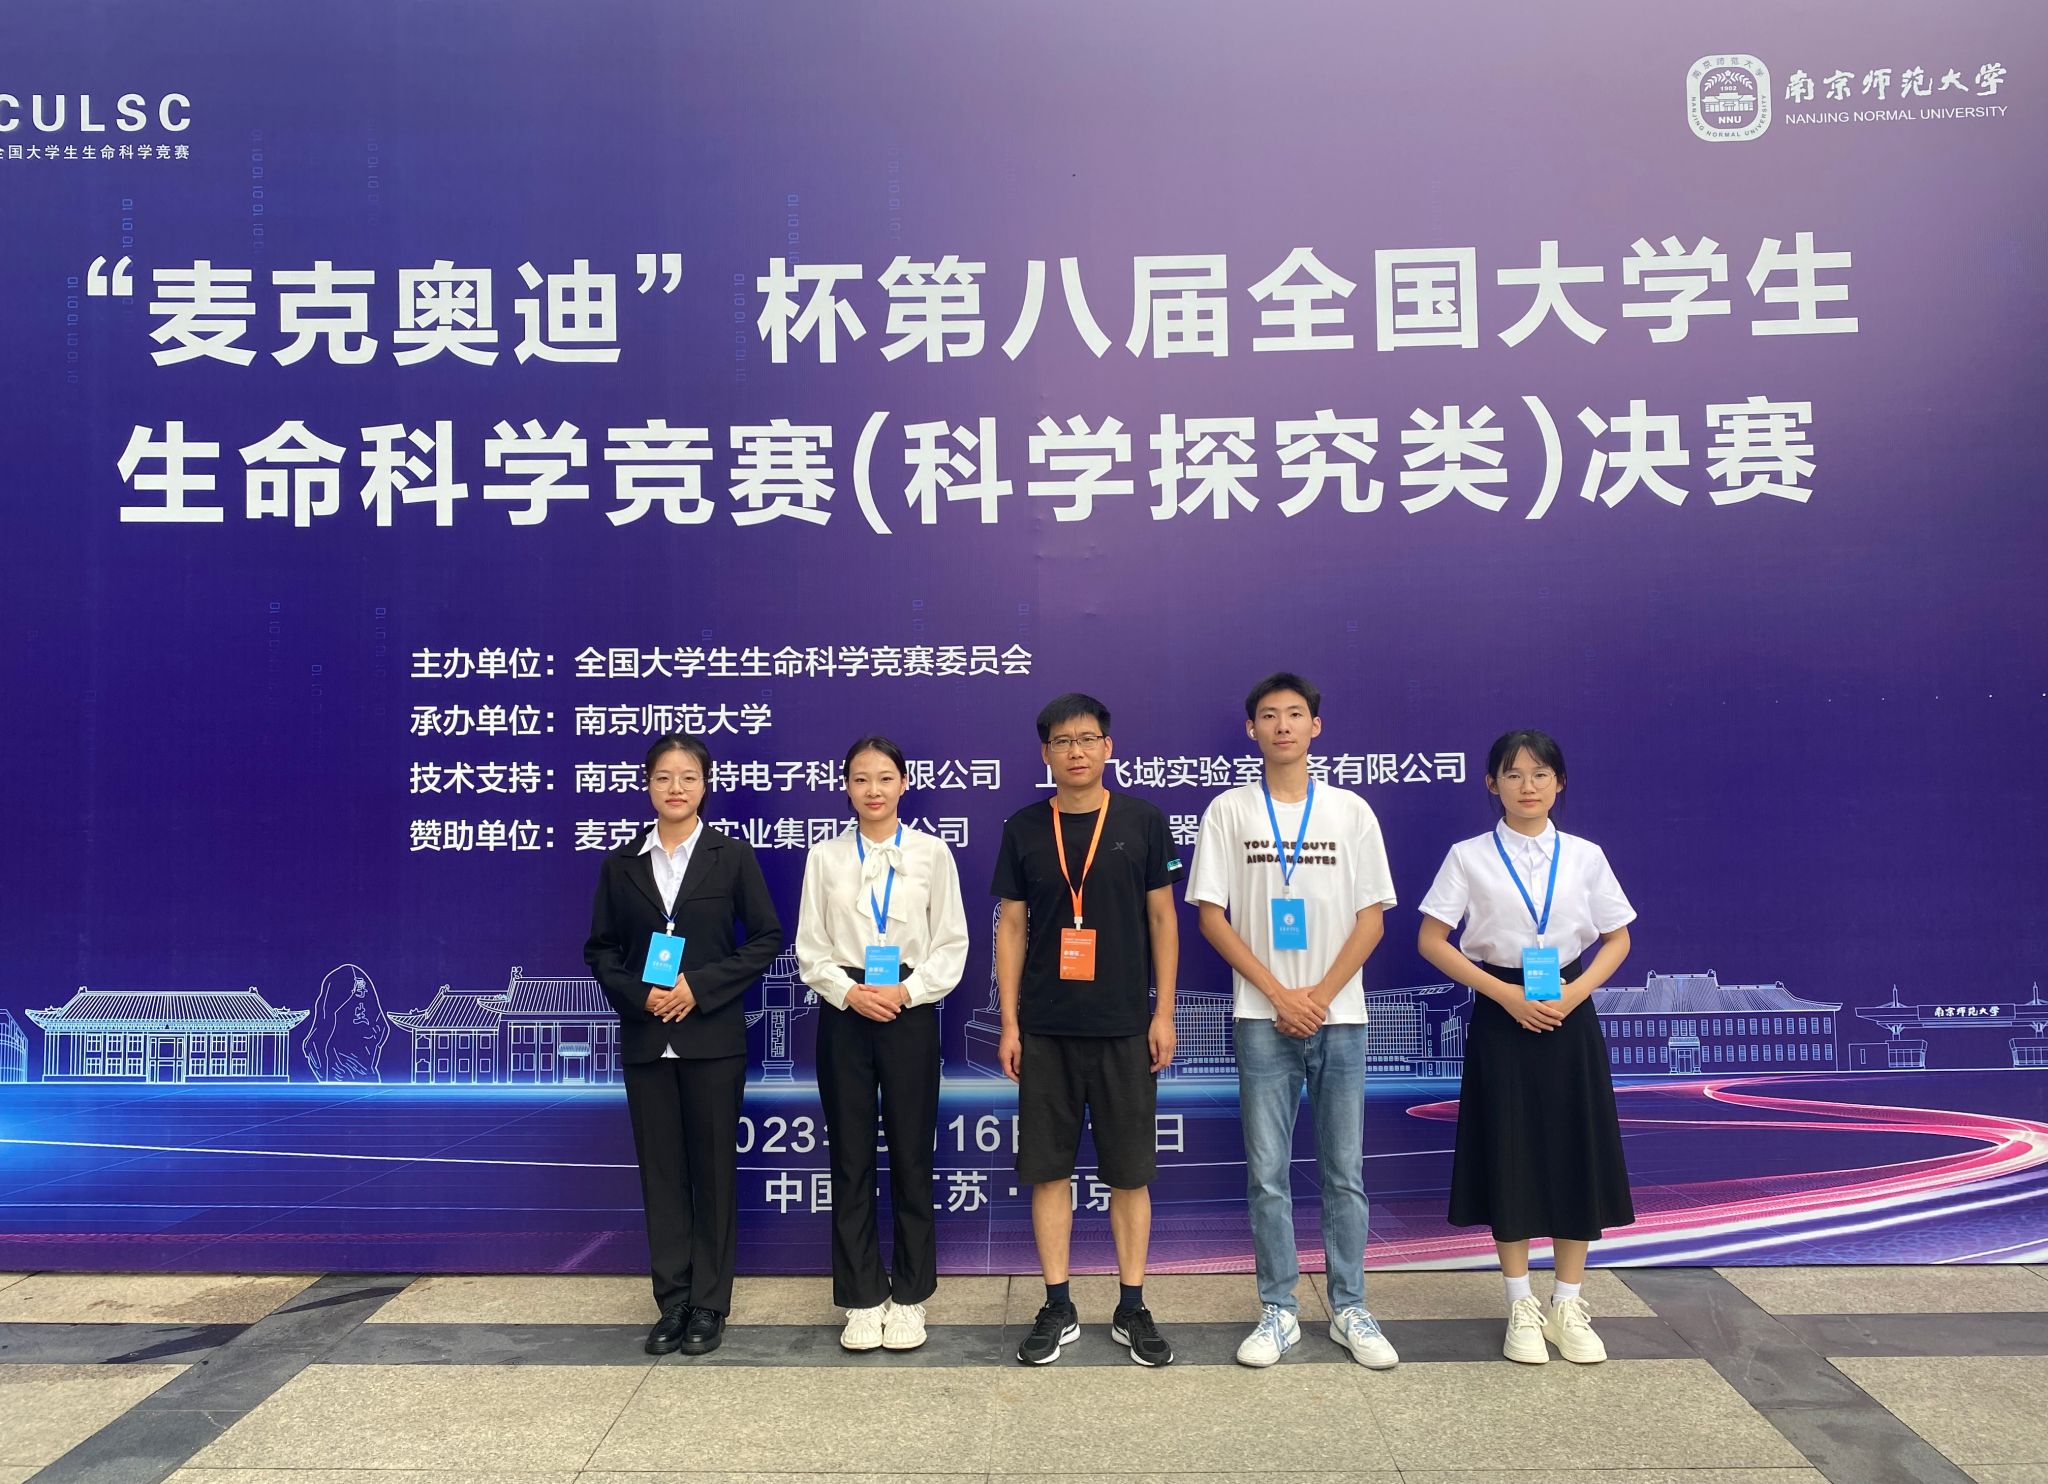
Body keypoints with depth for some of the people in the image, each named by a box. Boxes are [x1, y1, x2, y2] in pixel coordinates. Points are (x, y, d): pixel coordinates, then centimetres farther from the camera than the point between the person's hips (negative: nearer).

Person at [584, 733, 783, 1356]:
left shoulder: (732, 856, 0)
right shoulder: (621, 863, 7)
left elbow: (766, 938, -2)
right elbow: (601, 948, 8)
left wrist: (701, 986, -13)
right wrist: (637, 995, -11)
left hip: (712, 1036, -2)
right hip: (645, 1038, 2)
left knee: (713, 1169, 5)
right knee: (660, 1170, 8)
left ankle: (709, 1303, 16)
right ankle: (672, 1301, 19)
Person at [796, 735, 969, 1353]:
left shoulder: (931, 852, 3)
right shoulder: (825, 856, 6)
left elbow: (952, 943, 1)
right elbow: (810, 947, 4)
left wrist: (907, 990, -12)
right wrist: (850, 992, -12)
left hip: (910, 1013, -1)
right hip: (844, 1014, 1)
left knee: (911, 1157, 4)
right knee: (851, 1158, 6)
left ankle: (909, 1298, 17)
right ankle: (862, 1300, 17)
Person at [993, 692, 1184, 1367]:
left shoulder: (1141, 822, 1)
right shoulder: (1024, 828, 4)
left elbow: (1162, 918, 4)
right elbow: (1011, 927, 6)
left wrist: (1163, 1013, -1)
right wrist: (1009, 1021, 2)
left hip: (1124, 1026, -1)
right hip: (1045, 1028, 1)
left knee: (1129, 1171, 5)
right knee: (1048, 1169, 5)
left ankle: (1132, 1309, 18)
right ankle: (1058, 1310, 17)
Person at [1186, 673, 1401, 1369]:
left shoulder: (1350, 810, 4)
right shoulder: (1229, 811, 2)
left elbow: (1372, 917, 3)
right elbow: (1212, 915, -1)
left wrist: (1322, 994, -9)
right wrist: (1280, 995, -8)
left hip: (1340, 1016, 1)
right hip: (1263, 1019, -1)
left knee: (1345, 1173, 7)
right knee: (1267, 1174, 4)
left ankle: (1350, 1310, 19)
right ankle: (1278, 1311, 15)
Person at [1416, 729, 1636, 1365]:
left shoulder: (1585, 856, 3)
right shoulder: (1469, 857, -3)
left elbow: (1617, 939, 8)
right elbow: (1431, 941, -4)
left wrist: (1576, 992, -9)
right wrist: (1503, 993, -13)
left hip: (1569, 1015, 2)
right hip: (1503, 1018, -2)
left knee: (1575, 1156, 5)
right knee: (1509, 1158, 4)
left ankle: (1568, 1304, 20)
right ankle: (1521, 1306, 18)